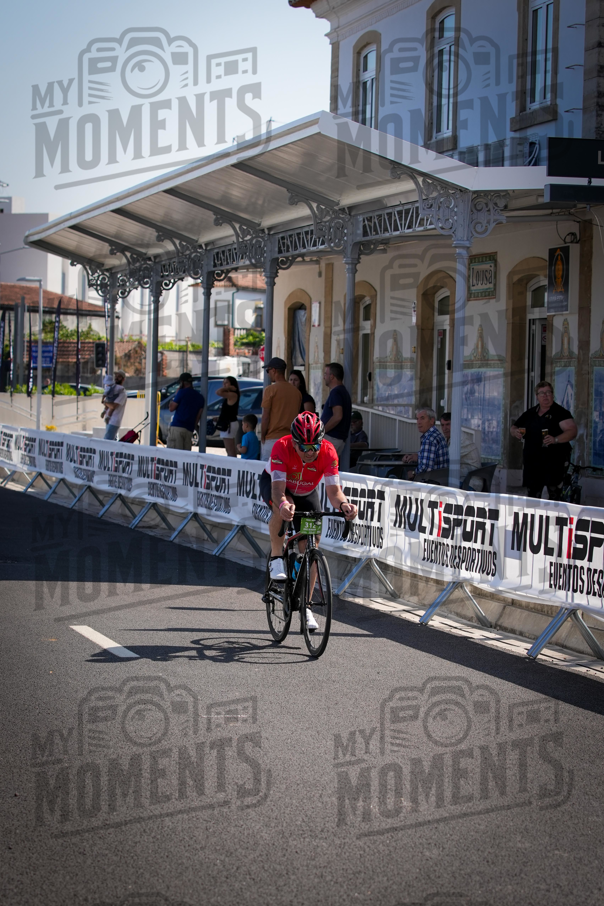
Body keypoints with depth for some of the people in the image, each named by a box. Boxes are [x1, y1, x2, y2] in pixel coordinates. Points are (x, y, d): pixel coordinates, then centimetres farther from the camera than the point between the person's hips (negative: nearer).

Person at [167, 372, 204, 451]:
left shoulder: (182, 392, -2)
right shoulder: (200, 397, 15)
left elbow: (171, 408, 0)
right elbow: (199, 415, 13)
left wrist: (175, 394, 10)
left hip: (177, 427, -6)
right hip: (189, 430, 6)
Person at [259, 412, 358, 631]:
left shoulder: (328, 452, -32)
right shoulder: (282, 447, -37)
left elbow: (333, 490, -35)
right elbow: (278, 489, -43)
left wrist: (343, 504, -57)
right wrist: (283, 504, -65)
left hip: (307, 492, 2)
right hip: (273, 483, -2)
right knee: (283, 509, -39)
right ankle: (276, 558, -17)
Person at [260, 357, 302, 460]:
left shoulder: (270, 389, -7)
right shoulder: (296, 391, 9)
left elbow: (265, 417, -8)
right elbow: (297, 416, 12)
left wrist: (262, 437, 1)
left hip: (273, 439, -5)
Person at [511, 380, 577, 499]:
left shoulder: (560, 412, -4)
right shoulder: (529, 414, 13)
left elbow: (572, 431, -15)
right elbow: (513, 428, 21)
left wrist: (555, 439, -32)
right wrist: (516, 432, -4)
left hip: (555, 462, -5)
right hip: (532, 462, 5)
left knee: (554, 497, -11)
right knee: (533, 497, 10)